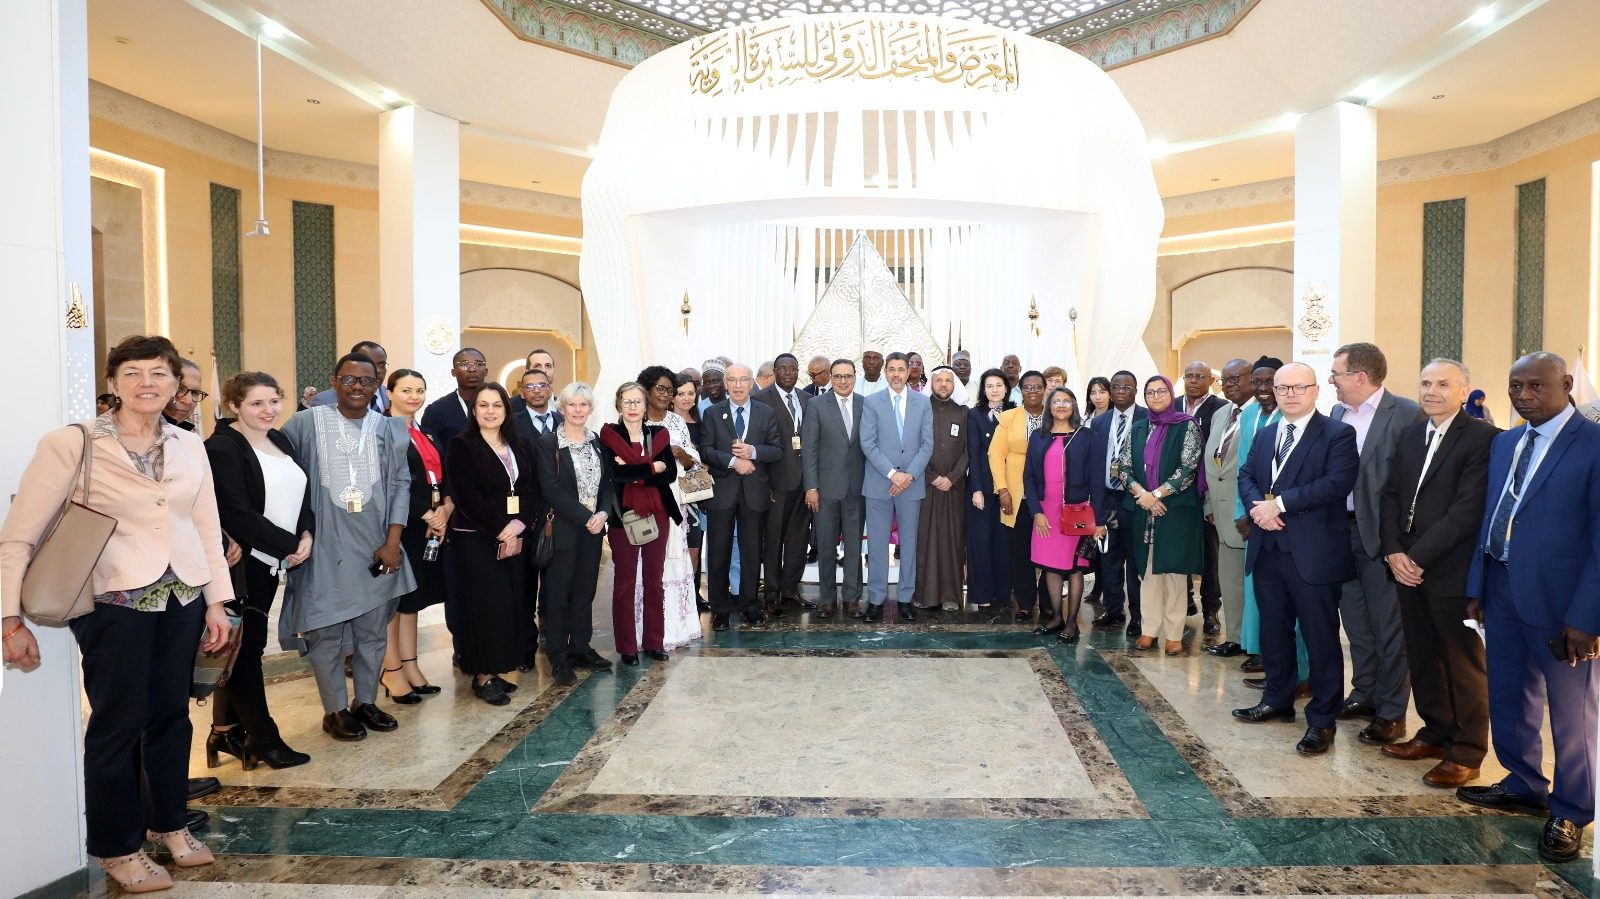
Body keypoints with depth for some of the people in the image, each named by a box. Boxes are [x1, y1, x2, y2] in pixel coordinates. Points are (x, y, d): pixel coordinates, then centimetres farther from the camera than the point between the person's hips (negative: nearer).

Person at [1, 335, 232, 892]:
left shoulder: (189, 447, 6)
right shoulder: (70, 444, -7)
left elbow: (208, 528, 10)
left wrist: (217, 602, 7)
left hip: (182, 598, 4)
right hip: (116, 602, -4)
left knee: (171, 714, 14)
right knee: (119, 722, 4)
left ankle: (167, 822, 33)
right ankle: (117, 847, 23)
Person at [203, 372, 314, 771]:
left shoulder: (280, 440, 11)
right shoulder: (223, 447, -13)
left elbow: (299, 495, 15)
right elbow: (237, 513, -20)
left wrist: (306, 534, -4)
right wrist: (290, 545, -16)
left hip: (271, 560, 8)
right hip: (241, 560, -8)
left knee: (247, 645, 14)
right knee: (245, 646, 0)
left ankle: (226, 731, 25)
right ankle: (264, 738, 7)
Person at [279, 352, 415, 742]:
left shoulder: (390, 429, 4)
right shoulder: (306, 424, -2)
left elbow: (400, 484, 3)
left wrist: (393, 541, -3)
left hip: (376, 546, 2)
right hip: (325, 546, -2)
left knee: (373, 629, 10)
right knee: (326, 630, 4)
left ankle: (365, 701, 27)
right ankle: (335, 710, 18)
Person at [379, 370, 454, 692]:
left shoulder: (425, 433, 14)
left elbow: (441, 476, 12)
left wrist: (446, 508, -6)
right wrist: (428, 515, -16)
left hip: (429, 527, 7)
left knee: (412, 598, 13)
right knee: (393, 599, 3)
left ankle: (410, 667, 21)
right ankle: (392, 671, 12)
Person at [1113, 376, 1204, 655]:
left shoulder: (1187, 426, -1)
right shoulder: (1138, 428, 11)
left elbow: (1189, 467, -10)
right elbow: (1123, 466, 6)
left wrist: (1157, 494, -15)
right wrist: (1140, 493, -11)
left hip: (1176, 508, -4)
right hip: (1142, 509, 4)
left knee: (1174, 570, 0)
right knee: (1147, 569, 7)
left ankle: (1174, 634, 7)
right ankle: (1149, 629, 15)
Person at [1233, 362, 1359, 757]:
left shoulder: (1337, 434, -7)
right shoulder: (1266, 434, 15)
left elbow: (1337, 483, -20)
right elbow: (1246, 475, 13)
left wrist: (1280, 502, -20)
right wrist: (1257, 506, -9)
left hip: (1313, 553, -7)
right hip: (1268, 549, 7)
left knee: (1320, 637, 1)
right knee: (1274, 630, 18)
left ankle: (1322, 720, 11)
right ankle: (1277, 700, 33)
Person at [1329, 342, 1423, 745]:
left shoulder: (1407, 414, -13)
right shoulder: (1338, 413, 7)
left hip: (1381, 535, -6)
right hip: (1342, 532, 7)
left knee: (1388, 626, 4)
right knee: (1355, 620, 17)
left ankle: (1391, 712, 16)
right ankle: (1364, 694, 33)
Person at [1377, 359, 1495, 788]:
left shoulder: (1482, 437, -10)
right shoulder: (1409, 435, 12)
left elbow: (1468, 509, -17)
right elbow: (1391, 495, 10)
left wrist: (1418, 556, -16)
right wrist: (1393, 551, -4)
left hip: (1451, 570, -6)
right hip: (1408, 566, 6)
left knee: (1463, 662, 4)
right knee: (1422, 656, 14)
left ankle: (1466, 753, 15)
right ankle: (1436, 732, 29)